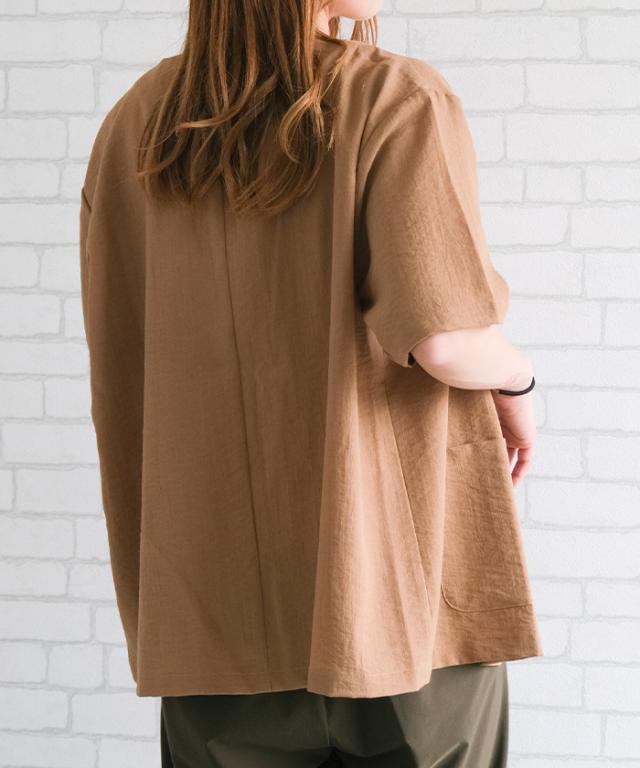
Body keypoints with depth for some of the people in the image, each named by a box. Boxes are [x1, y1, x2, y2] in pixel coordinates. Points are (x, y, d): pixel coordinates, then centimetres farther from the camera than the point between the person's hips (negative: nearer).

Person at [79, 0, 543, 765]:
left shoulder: (136, 125, 2)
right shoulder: (398, 100, -12)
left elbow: (117, 359, 5)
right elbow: (442, 340, -22)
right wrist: (517, 380, 0)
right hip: (393, 587, -3)